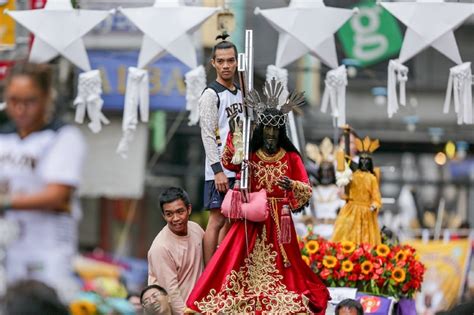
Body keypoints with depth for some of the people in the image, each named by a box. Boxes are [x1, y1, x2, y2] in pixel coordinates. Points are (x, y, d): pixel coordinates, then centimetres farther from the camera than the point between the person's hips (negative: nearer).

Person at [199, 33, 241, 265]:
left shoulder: (239, 93, 15)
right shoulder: (211, 94, -7)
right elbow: (208, 135, -13)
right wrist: (218, 170, -19)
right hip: (220, 170, -7)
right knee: (217, 221, -7)